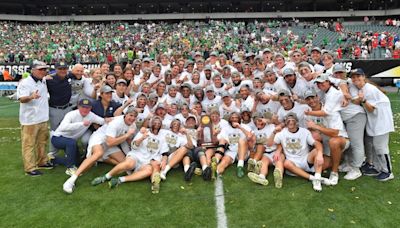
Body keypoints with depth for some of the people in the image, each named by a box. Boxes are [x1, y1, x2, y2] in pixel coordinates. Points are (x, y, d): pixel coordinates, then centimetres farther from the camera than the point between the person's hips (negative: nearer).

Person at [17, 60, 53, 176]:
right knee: (29, 144, -2)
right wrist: (31, 97, -45)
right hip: (30, 119, -8)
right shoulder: (25, 83, -14)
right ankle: (30, 168, 4)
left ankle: (41, 161, 32)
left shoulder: (44, 81, 9)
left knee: (42, 141, 18)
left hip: (43, 118, 8)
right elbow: (21, 99, -26)